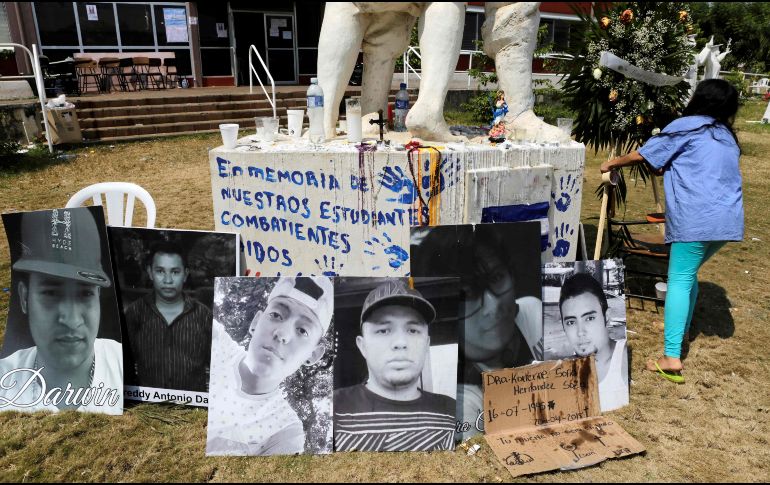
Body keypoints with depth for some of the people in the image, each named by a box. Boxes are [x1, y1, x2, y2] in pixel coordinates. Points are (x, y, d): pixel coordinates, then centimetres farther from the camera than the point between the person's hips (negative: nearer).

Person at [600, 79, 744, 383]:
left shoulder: (687, 126, 2)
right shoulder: (726, 136, 23)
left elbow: (642, 155, 3)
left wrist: (613, 163, 19)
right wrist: (669, 169, 36)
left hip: (696, 218, -8)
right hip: (727, 218, 8)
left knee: (679, 280, -8)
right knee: (688, 273, 22)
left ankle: (672, 357, -14)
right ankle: (680, 330, 34)